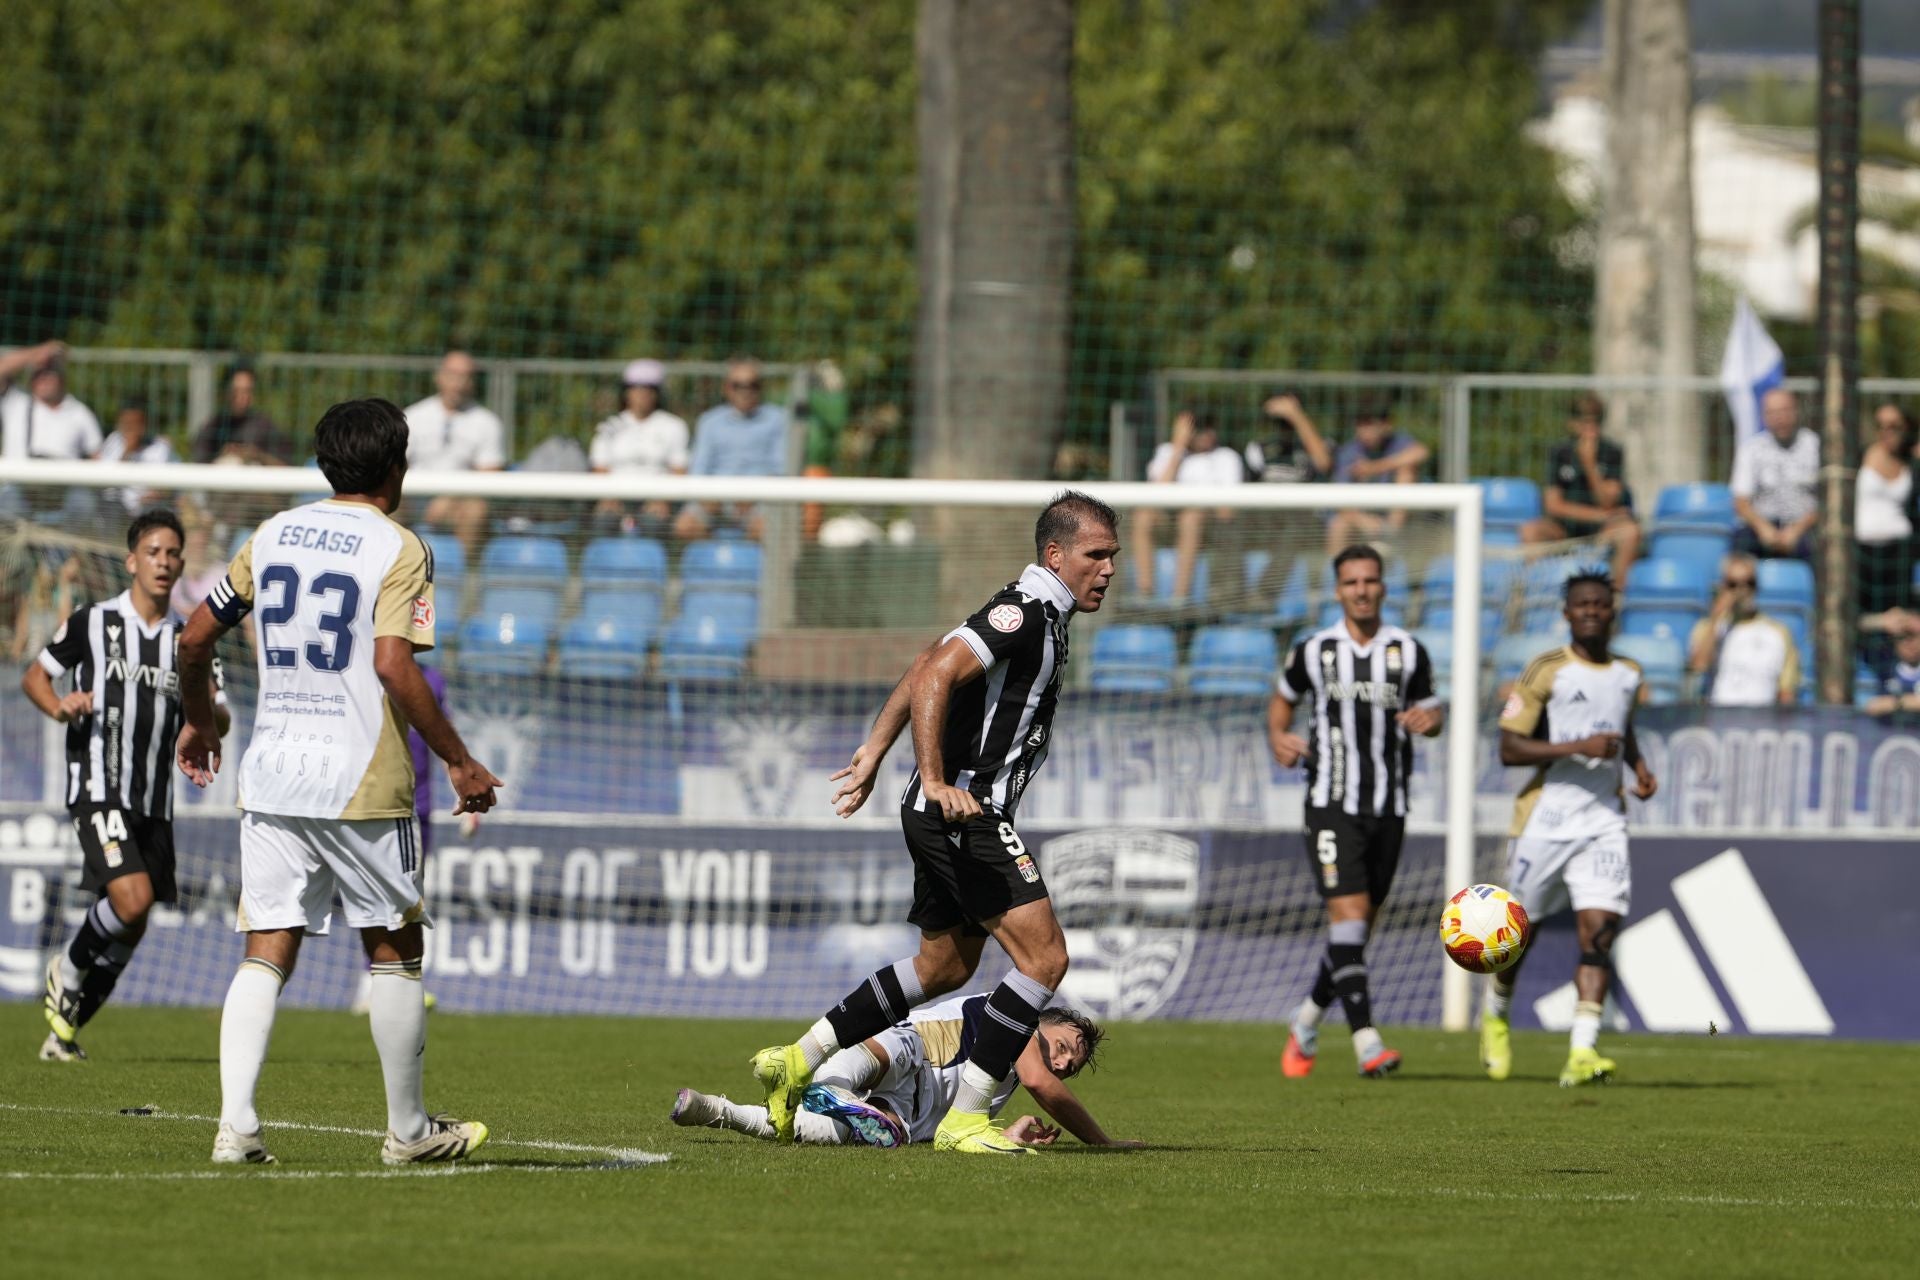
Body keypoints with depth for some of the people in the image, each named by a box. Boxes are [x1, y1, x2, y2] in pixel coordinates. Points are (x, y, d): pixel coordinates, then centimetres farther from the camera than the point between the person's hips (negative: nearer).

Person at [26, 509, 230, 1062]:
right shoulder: (92, 623, 0)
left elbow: (219, 725, 12)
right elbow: (35, 676, 10)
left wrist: (207, 708, -13)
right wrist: (58, 706, -12)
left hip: (154, 802, 5)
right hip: (99, 788, -5)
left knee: (128, 933, 7)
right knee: (132, 900, -24)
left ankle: (67, 1026, 23)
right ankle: (69, 970, 4)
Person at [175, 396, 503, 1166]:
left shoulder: (273, 535, 10)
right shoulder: (398, 549, -7)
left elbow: (194, 638, 12)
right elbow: (394, 666, -19)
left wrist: (198, 724, 29)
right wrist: (459, 762, -13)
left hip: (269, 777, 4)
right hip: (362, 781, -4)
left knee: (267, 952, 3)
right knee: (394, 949, 10)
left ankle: (235, 1122, -12)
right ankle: (408, 1128, 18)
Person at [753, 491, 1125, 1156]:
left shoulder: (1036, 616, 16)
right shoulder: (1023, 613, -15)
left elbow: (926, 667, 23)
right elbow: (933, 676, -25)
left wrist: (874, 752, 26)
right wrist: (935, 783, -32)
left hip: (958, 815, 11)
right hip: (967, 810, -11)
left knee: (945, 966, 21)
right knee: (1043, 957, -14)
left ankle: (797, 1062, 25)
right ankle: (963, 1117, -13)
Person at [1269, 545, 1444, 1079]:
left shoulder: (1408, 651, 4)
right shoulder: (1313, 651, 2)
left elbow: (1431, 707, 13)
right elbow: (1282, 698, 18)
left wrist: (1431, 718, -12)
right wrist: (1279, 740, -2)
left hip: (1389, 808, 3)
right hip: (1331, 805, -3)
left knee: (1360, 925, 9)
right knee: (1349, 910, -17)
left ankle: (1308, 1020, 31)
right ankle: (1366, 1039, -24)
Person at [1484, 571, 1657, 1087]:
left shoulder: (1628, 674, 11)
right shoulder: (1547, 672, -7)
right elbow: (1509, 748, -13)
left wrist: (1639, 765, 13)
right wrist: (1578, 748, -22)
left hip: (1603, 821, 3)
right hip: (1545, 819, -3)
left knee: (1599, 930, -13)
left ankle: (1582, 1053, -19)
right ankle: (1496, 1015, 40)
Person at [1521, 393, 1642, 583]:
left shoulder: (1613, 453, -2)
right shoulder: (1560, 453, -1)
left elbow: (1607, 502, -10)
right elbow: (1553, 505, -5)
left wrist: (1589, 464, -21)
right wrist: (1598, 514, -12)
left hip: (1602, 527, -1)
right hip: (1564, 527, 1)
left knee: (1630, 531, -33)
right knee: (1529, 530, -29)